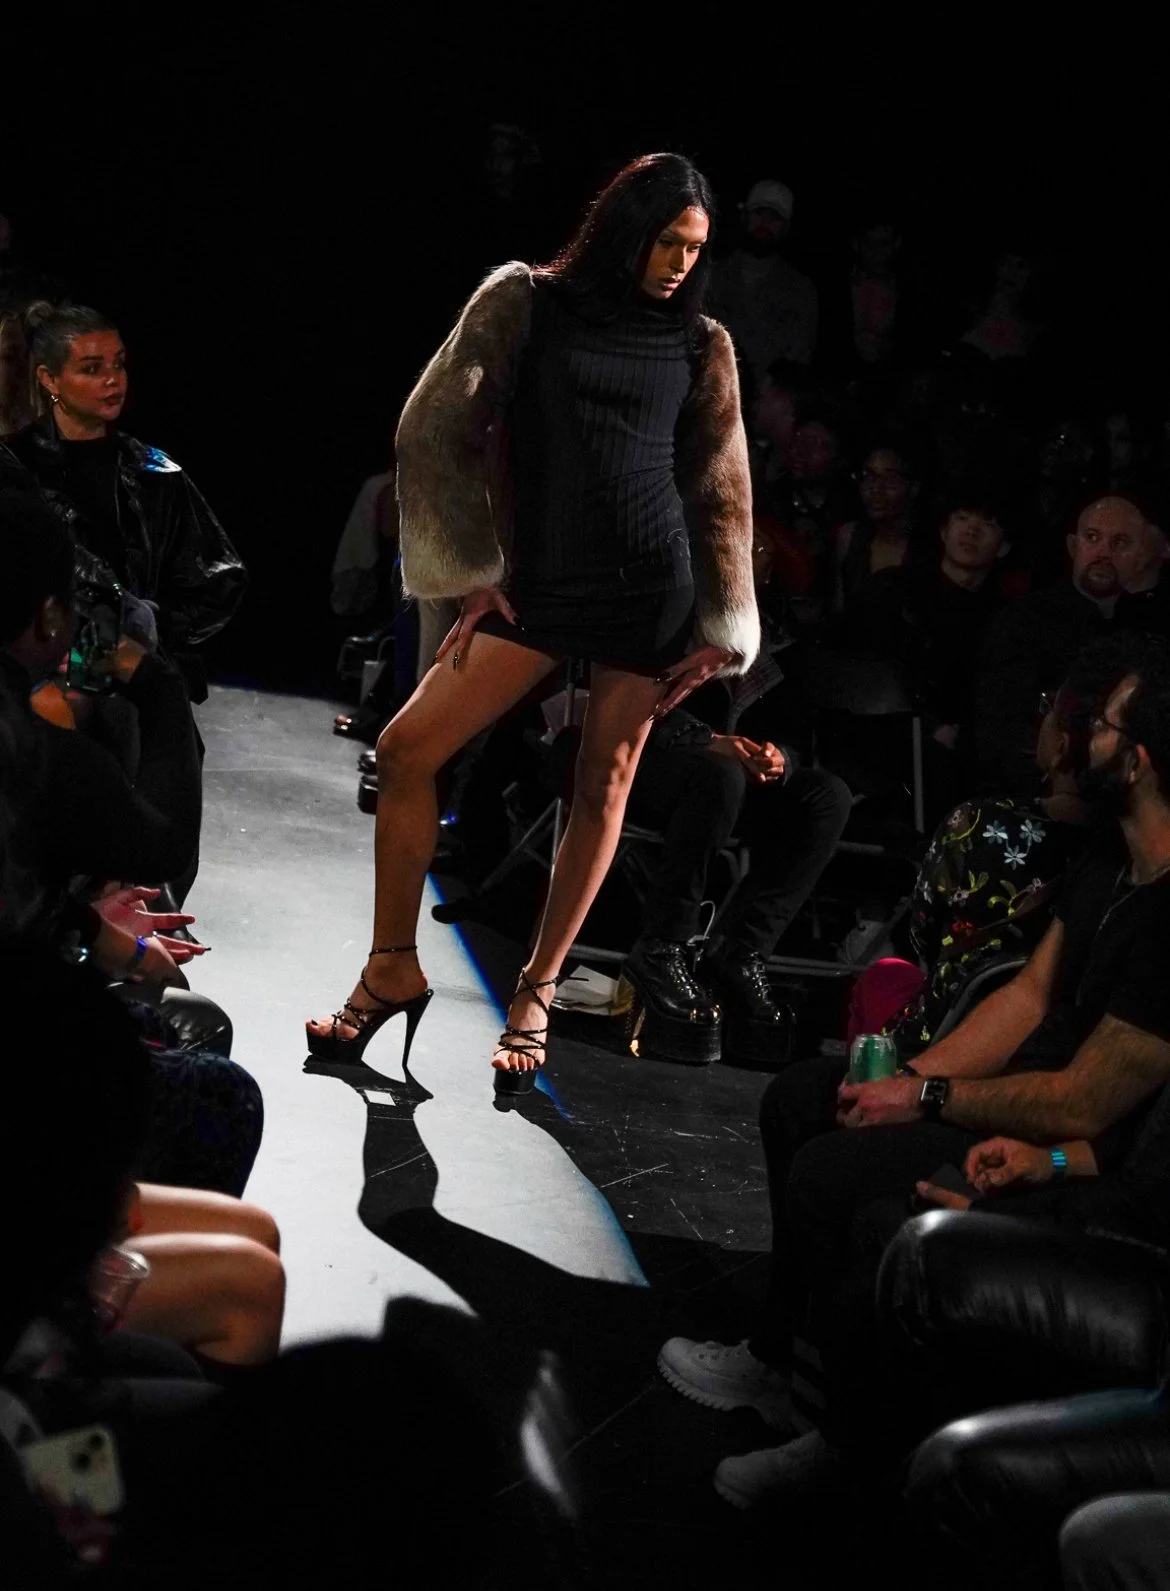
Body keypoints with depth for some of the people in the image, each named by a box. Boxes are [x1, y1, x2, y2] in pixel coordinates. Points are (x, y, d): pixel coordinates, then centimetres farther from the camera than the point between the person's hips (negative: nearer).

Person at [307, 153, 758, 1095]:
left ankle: (536, 997, 14)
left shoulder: (701, 343, 8)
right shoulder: (529, 303, 3)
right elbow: (444, 430, 2)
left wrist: (716, 631, 5)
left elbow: (719, 492, 10)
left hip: (652, 586, 1)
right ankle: (394, 969, 6)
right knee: (407, 750, -8)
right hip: (541, 581, 0)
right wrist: (476, 570, -2)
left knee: (604, 788, 1)